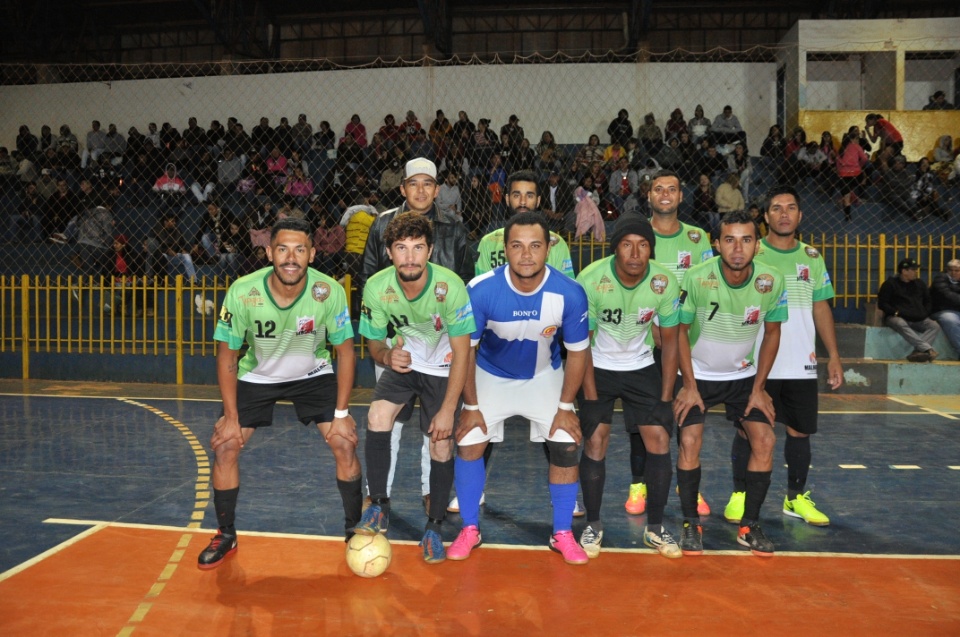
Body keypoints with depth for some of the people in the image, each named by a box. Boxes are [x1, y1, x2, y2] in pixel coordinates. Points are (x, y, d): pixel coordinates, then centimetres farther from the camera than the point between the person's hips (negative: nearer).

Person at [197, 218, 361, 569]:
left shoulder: (330, 292, -27)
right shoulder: (242, 292, -28)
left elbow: (345, 351, -14)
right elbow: (227, 355, -14)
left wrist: (341, 413, -15)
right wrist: (231, 417, -14)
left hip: (314, 374, 0)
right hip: (256, 376, 1)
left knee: (344, 443, -13)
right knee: (224, 446, -9)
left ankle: (355, 529, 9)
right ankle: (226, 536, 14)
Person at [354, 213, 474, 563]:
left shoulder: (450, 287, -28)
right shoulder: (376, 287, -20)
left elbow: (461, 352, -21)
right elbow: (374, 342, -5)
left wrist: (448, 410, -21)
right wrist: (387, 355, -30)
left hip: (443, 368, -2)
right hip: (402, 362, 2)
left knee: (441, 445, -9)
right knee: (377, 417, -22)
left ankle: (433, 527, 13)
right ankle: (379, 506, -2)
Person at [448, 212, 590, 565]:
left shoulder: (570, 293, -26)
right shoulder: (481, 290, -29)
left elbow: (577, 353, -11)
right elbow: (466, 349, -15)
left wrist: (565, 407, -10)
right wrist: (471, 407, -12)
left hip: (545, 377, 1)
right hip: (491, 375, 0)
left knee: (567, 446, -7)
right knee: (469, 443, -8)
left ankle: (563, 534, 13)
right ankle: (470, 530, 13)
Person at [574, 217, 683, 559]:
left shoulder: (665, 283, -16)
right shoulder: (590, 280, -23)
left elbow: (670, 341, -4)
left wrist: (666, 396, -6)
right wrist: (590, 395, -16)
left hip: (642, 368, 2)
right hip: (598, 367, -2)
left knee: (659, 438, -5)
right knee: (595, 440, -8)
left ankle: (655, 527, 12)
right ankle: (593, 525, 11)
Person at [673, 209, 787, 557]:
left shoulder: (771, 280, -16)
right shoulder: (697, 278, -23)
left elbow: (772, 333, -2)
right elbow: (680, 330, -12)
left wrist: (759, 388, -5)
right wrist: (689, 385, -13)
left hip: (744, 376, 2)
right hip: (698, 375, -2)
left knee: (765, 440, -9)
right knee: (690, 441, -15)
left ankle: (750, 526, 7)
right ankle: (691, 524, 3)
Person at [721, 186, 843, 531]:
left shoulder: (812, 257, 9)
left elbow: (821, 308, 12)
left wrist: (833, 356, 6)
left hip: (801, 364, 4)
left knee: (800, 431, 9)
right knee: (748, 430, 3)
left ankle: (796, 498, 24)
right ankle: (739, 495, 17)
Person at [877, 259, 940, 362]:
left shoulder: (919, 283, 21)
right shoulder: (890, 284, 5)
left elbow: (928, 302, 26)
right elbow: (882, 304, -2)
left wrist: (925, 313, 6)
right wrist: (896, 312, -15)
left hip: (919, 320, 5)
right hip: (897, 317, -5)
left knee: (934, 326, -24)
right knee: (901, 324, -40)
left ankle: (916, 353, -42)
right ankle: (928, 349, -51)